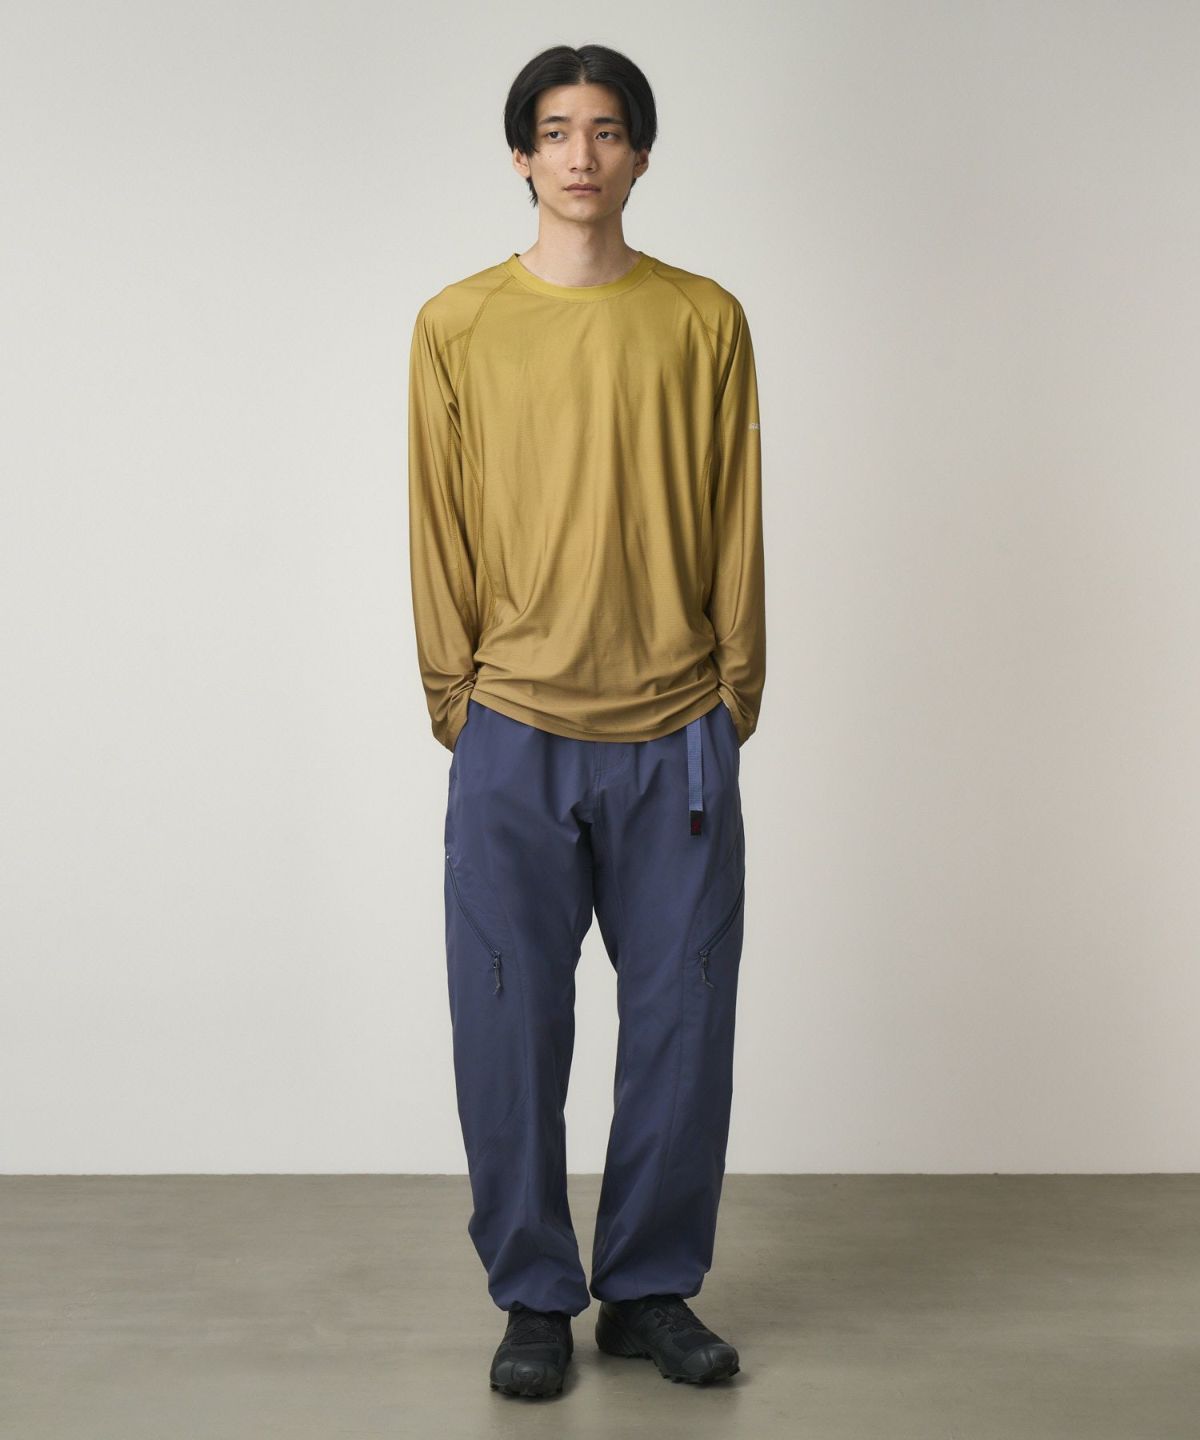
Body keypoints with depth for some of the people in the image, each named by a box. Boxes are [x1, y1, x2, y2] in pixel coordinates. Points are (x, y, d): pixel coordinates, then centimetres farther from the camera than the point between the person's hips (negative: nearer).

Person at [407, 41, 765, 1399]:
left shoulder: (706, 319, 5)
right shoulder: (457, 326, 3)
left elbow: (734, 522, 6)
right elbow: (439, 533, 5)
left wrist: (734, 696, 4)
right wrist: (453, 700, 2)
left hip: (677, 738, 1)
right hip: (515, 737, -1)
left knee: (682, 1024, 6)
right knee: (512, 1030, 4)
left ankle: (651, 1288, 22)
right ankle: (533, 1298, 19)